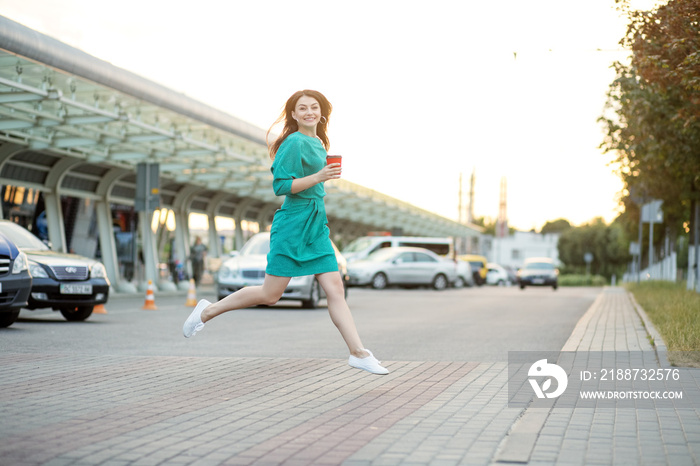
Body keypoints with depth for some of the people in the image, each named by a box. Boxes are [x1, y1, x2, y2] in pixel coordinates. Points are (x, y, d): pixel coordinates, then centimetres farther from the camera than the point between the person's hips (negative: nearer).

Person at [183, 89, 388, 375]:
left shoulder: (318, 144, 15)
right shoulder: (294, 143, -12)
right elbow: (280, 186, -18)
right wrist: (318, 178, -24)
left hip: (316, 227, 8)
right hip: (292, 225, -8)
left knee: (335, 289, -1)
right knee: (270, 295, -1)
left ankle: (358, 353, -3)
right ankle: (208, 311, 16)